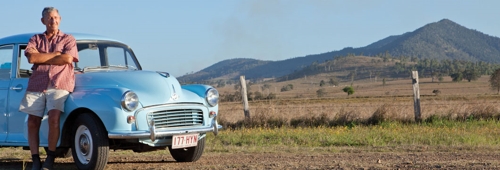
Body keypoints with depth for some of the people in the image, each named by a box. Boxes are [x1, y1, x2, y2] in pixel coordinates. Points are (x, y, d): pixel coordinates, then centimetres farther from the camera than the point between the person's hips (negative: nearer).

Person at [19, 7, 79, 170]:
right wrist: (56, 54, -3)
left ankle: (50, 157, -9)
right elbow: (31, 57, -2)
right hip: (36, 84, 3)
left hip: (59, 85, -3)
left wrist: (41, 58, -1)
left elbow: (68, 59, -6)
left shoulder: (68, 39, 14)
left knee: (54, 118, -22)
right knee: (33, 122, -5)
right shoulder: (35, 39, 18)